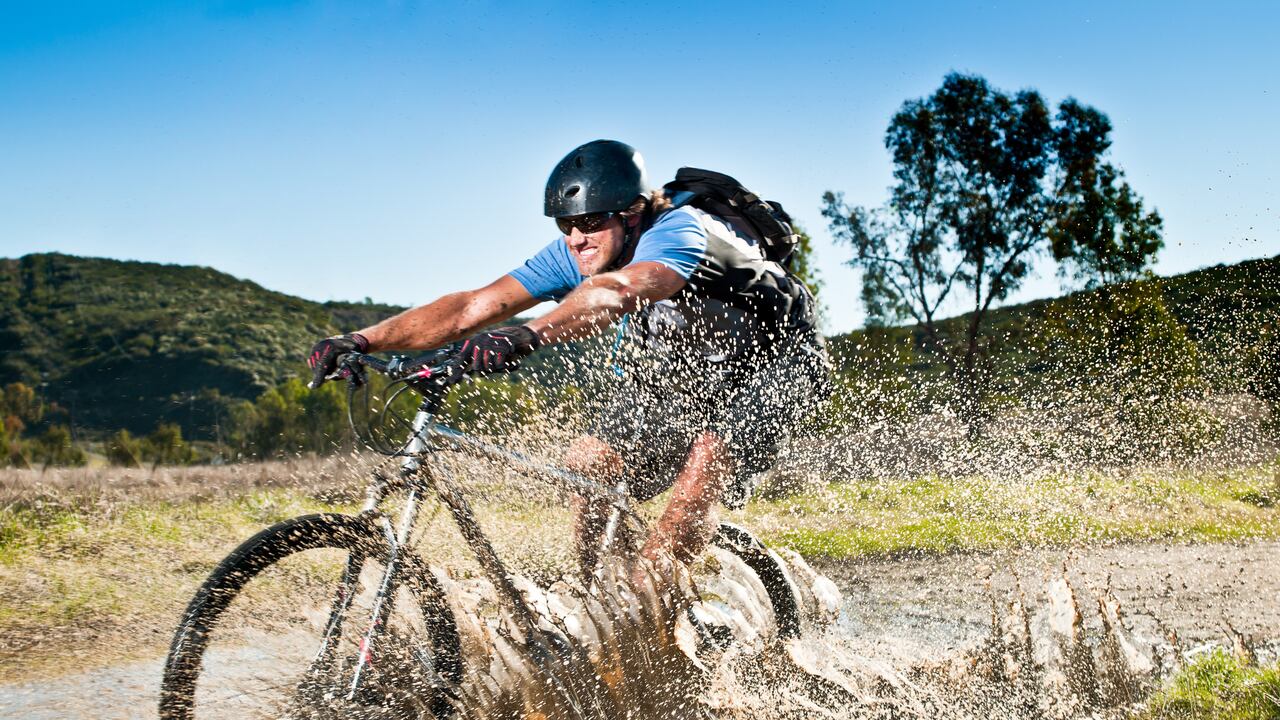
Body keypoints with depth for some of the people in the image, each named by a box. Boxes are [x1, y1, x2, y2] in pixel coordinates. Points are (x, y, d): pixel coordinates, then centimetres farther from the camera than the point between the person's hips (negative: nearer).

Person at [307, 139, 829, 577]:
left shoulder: (678, 230, -34)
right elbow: (475, 306, -23)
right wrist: (363, 341, -33)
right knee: (584, 467, -12)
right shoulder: (575, 253, -15)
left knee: (702, 472, -30)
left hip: (772, 365, -6)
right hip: (678, 371, 7)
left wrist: (525, 337, -71)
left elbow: (617, 293, -55)